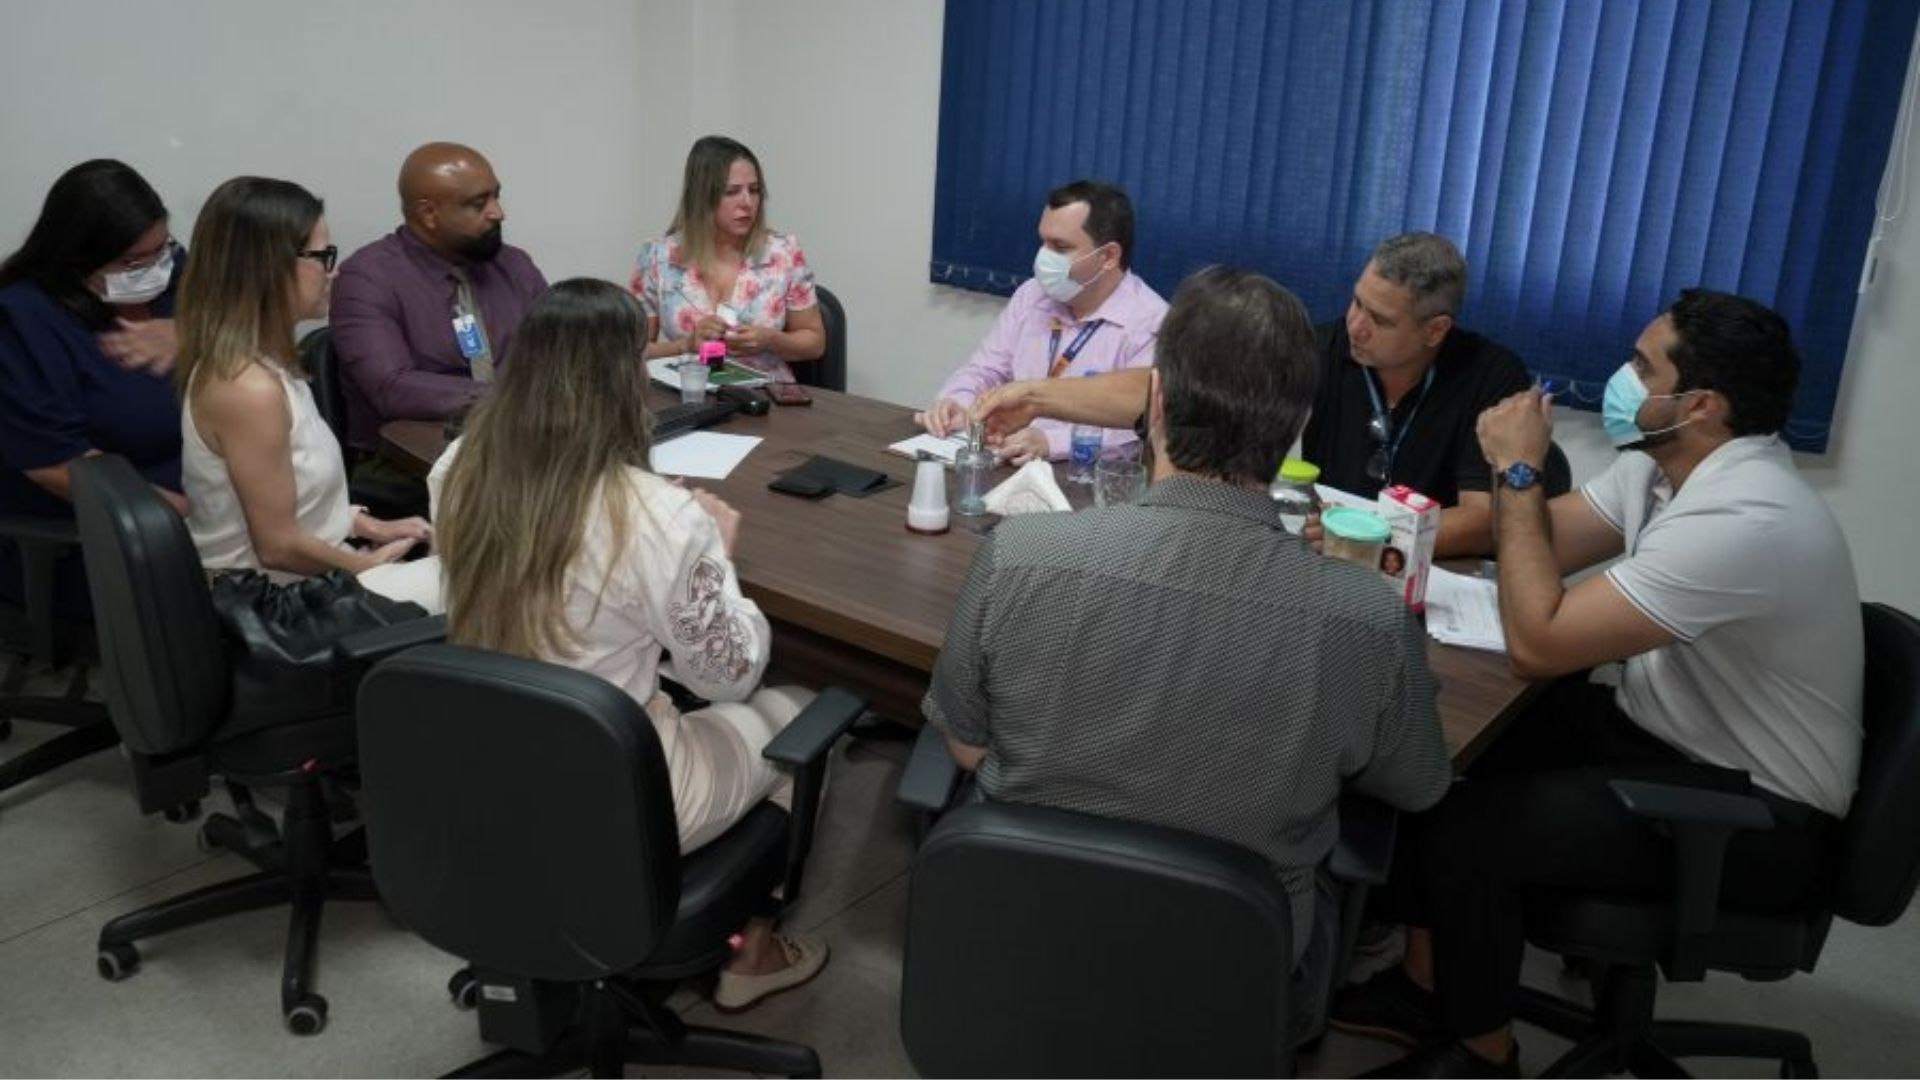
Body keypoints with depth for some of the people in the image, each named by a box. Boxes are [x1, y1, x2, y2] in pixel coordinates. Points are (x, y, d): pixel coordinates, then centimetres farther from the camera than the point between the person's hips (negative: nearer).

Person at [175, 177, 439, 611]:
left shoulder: (260, 360, 3)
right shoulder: (250, 388, -25)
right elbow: (278, 546, -20)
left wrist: (371, 526, 8)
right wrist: (368, 565, -7)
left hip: (302, 581, 9)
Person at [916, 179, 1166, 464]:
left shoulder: (1150, 324, -12)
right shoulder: (1031, 295, 10)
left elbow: (1143, 428, -21)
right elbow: (984, 371, 15)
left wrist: (1051, 441, -32)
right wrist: (957, 404, -7)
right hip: (1006, 463, 4)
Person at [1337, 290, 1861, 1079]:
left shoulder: (1742, 523, -31)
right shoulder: (1665, 460, -1)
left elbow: (1537, 643, -30)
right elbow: (1541, 545, 8)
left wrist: (1519, 473, -23)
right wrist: (1515, 467, -13)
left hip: (1755, 810, -9)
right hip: (1663, 729, 9)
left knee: (1466, 827, -20)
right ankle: (1427, 982, 13)